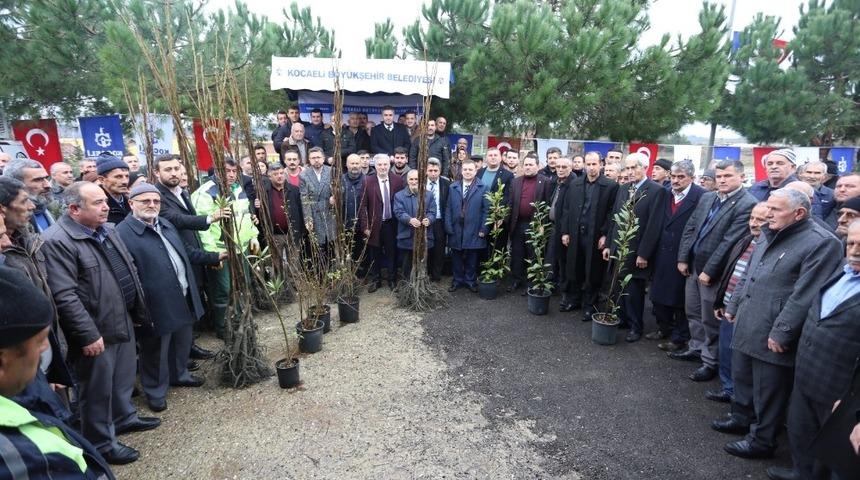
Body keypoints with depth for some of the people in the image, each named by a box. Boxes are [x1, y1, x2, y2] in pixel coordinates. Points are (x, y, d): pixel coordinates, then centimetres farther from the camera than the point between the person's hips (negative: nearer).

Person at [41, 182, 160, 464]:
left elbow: (130, 271, 16)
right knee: (98, 389, 10)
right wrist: (88, 334, -23)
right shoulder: (58, 241, -20)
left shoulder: (106, 230, 7)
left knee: (123, 377, 23)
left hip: (123, 321, 8)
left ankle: (124, 417, 45)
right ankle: (101, 444, 27)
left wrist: (139, 312, 17)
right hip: (96, 331, -8)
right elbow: (64, 296, -23)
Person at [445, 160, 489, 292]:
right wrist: (448, 227, -2)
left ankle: (471, 281, 23)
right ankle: (457, 280, 24)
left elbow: (486, 210, -4)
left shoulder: (483, 188, -1)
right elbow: (448, 209, 5)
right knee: (456, 257, 10)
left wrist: (483, 229, -9)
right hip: (456, 230, 2)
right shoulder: (453, 187, 8)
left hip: (473, 231, -2)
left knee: (472, 259, 8)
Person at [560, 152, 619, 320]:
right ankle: (573, 299, 29)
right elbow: (567, 209, 9)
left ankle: (589, 305, 20)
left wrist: (605, 235, -11)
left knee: (592, 273, 6)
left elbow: (611, 213, -7)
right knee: (574, 270, 12)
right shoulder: (574, 184, 8)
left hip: (595, 236, -3)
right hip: (575, 235, 4)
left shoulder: (611, 186, -5)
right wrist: (565, 232, 5)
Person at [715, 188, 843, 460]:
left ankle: (762, 440, 24)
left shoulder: (821, 243, -16)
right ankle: (742, 418, 41)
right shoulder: (770, 236, 12)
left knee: (767, 391, 7)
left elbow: (804, 296, -20)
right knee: (741, 378, 22)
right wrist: (733, 306, 20)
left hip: (772, 336, -8)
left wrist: (781, 333, -20)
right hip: (746, 327, 8)